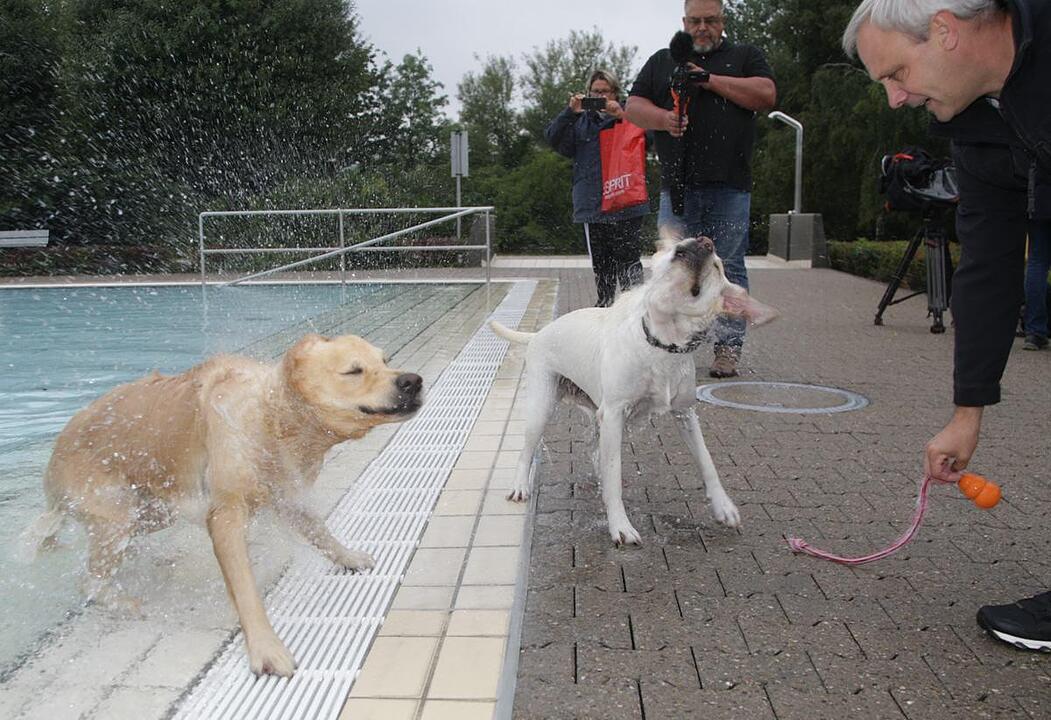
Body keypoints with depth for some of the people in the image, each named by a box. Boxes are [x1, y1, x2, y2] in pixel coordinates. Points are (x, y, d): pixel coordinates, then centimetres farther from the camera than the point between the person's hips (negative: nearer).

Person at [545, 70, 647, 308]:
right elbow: (553, 138, 2)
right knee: (600, 262, 11)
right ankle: (604, 304, 22)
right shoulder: (580, 121, 14)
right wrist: (570, 112, -12)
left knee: (628, 260, -8)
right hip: (592, 205, 3)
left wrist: (622, 116, -18)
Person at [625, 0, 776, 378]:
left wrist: (710, 79, -4)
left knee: (729, 269, -2)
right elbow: (634, 106, 13)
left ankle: (728, 347, 2)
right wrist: (664, 118, -8)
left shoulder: (745, 56, 16)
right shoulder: (662, 61, 21)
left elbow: (766, 95, 0)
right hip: (677, 186, 2)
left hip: (730, 187, -1)